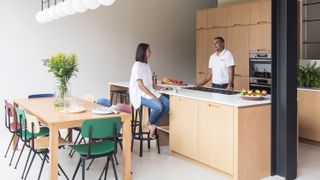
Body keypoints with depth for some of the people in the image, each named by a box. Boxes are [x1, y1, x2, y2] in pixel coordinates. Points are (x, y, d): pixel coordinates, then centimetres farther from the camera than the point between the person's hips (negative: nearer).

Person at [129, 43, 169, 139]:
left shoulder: (146, 65, 14)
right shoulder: (137, 65, -13)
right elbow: (140, 85, -19)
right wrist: (153, 96, -21)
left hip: (149, 92, 9)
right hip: (139, 94, -9)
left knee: (167, 103, -11)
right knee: (158, 106, -30)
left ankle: (153, 126, 1)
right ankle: (150, 123, 1)